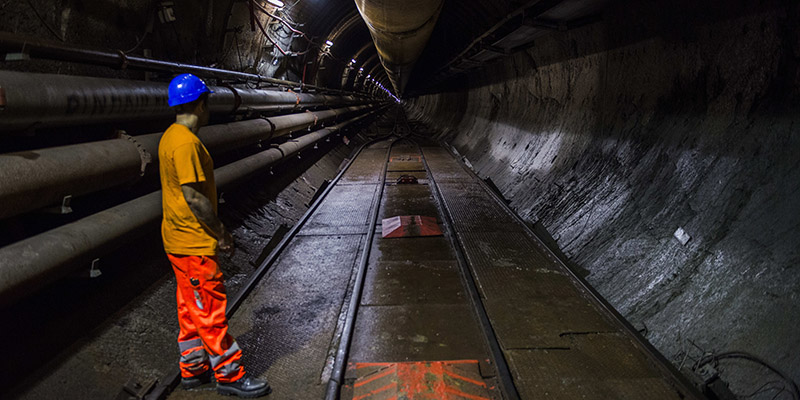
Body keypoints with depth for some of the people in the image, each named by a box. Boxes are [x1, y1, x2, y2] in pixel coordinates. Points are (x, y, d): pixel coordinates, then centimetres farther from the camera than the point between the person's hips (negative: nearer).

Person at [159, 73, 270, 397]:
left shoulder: (171, 137, 11)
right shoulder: (186, 143, -21)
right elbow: (194, 196, -24)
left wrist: (218, 229, 17)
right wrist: (221, 233, -13)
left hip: (179, 238, 10)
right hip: (194, 243, -10)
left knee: (191, 307, 18)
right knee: (210, 309, 0)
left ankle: (194, 368, 29)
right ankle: (229, 374, 12)